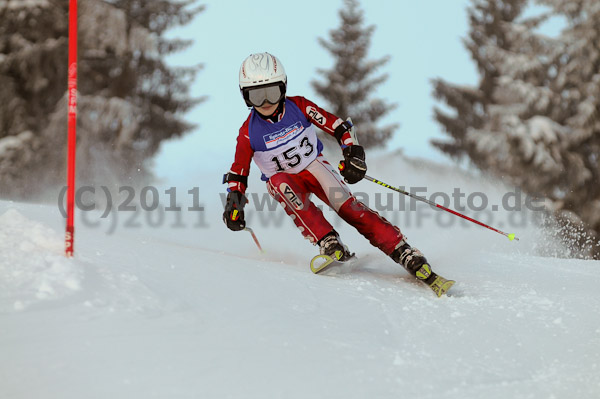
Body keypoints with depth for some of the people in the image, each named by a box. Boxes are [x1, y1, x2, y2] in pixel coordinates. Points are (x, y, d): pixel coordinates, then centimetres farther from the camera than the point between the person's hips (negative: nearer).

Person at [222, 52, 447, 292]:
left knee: (347, 206, -22)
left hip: (314, 167, 0)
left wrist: (353, 154, -21)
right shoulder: (249, 133, -15)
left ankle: (403, 253, -28)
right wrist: (234, 203, -17)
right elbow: (238, 174, -4)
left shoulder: (299, 107, -15)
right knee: (280, 183, -36)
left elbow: (338, 127, -8)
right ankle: (328, 243, -42)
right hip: (285, 180, 0)